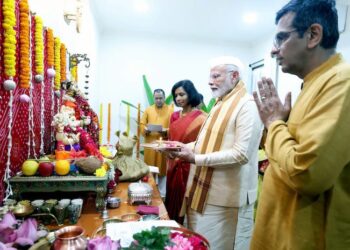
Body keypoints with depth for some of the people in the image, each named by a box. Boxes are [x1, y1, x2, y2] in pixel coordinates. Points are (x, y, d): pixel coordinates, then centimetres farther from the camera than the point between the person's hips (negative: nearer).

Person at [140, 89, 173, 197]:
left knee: (163, 170, 4)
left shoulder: (170, 110, 3)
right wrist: (145, 130, -13)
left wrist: (166, 131, -21)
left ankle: (162, 194, 17)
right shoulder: (148, 110, 10)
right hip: (150, 145, 2)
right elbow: (142, 125, 8)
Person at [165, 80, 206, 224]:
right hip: (173, 165, 7)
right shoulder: (175, 116, 9)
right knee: (172, 202, 17)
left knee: (185, 205, 6)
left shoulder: (200, 118, -11)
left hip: (189, 167, -6)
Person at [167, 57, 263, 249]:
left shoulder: (247, 105, -15)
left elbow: (241, 154, -23)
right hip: (203, 192, 9)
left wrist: (196, 159, -23)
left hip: (225, 199, -9)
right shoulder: (219, 104, 14)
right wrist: (183, 148, 2)